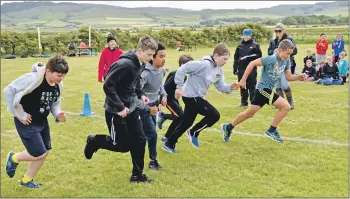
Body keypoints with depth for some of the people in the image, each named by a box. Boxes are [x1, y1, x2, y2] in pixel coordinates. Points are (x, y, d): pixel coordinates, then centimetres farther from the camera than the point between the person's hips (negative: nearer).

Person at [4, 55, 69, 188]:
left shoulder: (58, 85, -4)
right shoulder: (32, 79, -28)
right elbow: (9, 91, -23)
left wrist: (58, 114, -12)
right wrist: (20, 114, -20)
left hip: (41, 121, 8)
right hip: (26, 122, -8)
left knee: (44, 153, 10)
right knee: (40, 154, -6)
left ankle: (27, 180, 31)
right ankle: (14, 158, 23)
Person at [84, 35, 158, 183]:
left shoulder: (137, 64, 4)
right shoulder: (125, 64, -25)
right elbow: (108, 86, -26)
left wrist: (141, 94, 2)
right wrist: (120, 107, -25)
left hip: (131, 109, 8)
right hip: (116, 111, -8)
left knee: (139, 141, 6)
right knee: (123, 146, 1)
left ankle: (137, 175, 19)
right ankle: (94, 141, 24)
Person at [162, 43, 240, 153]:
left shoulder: (219, 70, 4)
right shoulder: (204, 64, -24)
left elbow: (221, 86, 7)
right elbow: (182, 69, -24)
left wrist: (230, 87, -13)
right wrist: (179, 87, -23)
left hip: (197, 97, 9)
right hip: (191, 96, -9)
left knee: (187, 123, 18)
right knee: (214, 115, -10)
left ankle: (169, 144, 29)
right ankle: (193, 133, 7)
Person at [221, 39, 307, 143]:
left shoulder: (286, 61, 3)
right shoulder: (271, 59, -20)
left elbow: (289, 77, 11)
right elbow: (252, 63, -17)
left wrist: (299, 76, -8)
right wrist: (243, 80, -15)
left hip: (269, 89, 8)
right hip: (263, 88, -8)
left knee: (250, 113, 16)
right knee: (286, 107, -13)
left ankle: (228, 127, 30)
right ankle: (271, 131, 0)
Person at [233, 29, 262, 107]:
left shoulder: (255, 45, 0)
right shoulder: (240, 45, 9)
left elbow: (259, 56, -4)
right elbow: (236, 57, 9)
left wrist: (250, 57, -16)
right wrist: (235, 68, 4)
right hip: (241, 69, 4)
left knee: (252, 86, 0)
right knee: (242, 86, 9)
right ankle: (244, 102, 18)